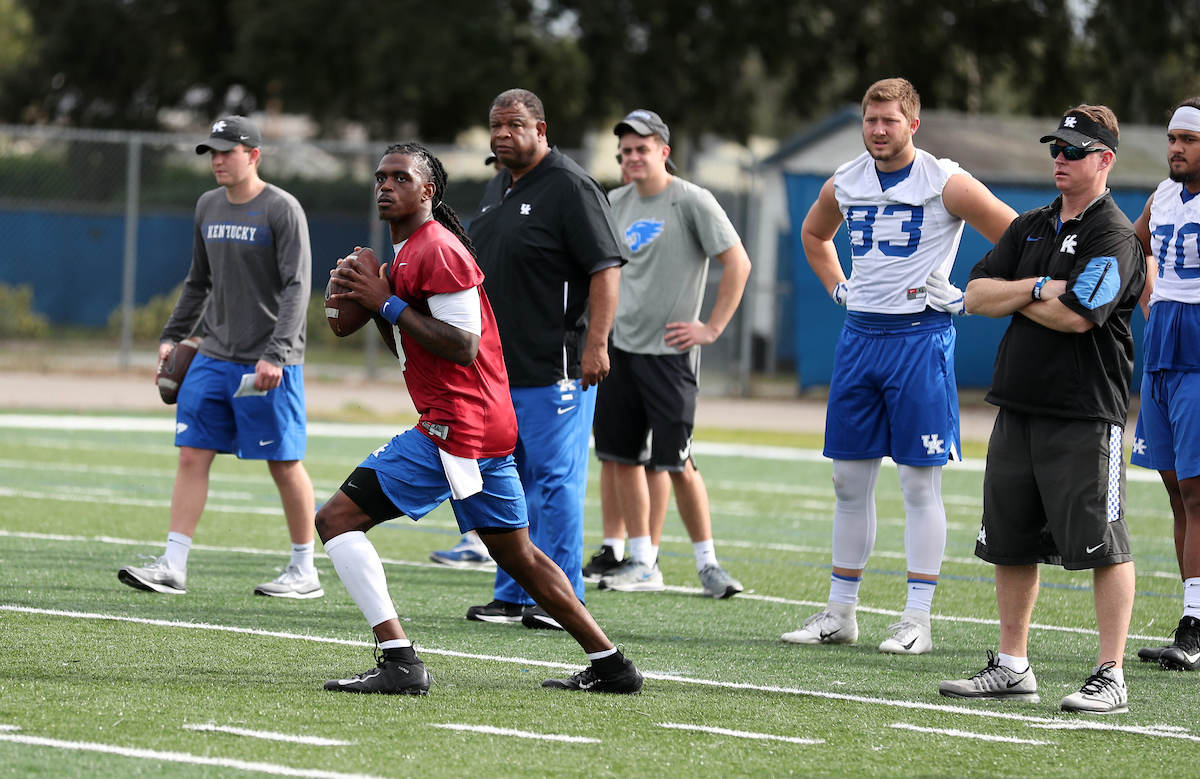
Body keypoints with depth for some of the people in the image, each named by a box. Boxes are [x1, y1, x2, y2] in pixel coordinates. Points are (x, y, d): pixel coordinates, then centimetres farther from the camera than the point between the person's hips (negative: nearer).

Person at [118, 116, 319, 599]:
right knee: (192, 455, -1)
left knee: (284, 464, -1)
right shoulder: (208, 207, 11)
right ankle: (173, 567, -2)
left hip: (269, 364, -6)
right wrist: (172, 336, 15)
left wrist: (275, 355, -23)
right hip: (214, 356, 6)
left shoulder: (281, 209, -9)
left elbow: (297, 287, -15)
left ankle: (305, 571, 10)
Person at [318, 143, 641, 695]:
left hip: (455, 423, -11)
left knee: (336, 519, -12)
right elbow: (409, 348, 25)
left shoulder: (436, 251, -12)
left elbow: (462, 346, -20)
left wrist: (390, 304, -16)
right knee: (517, 555, 19)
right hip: (491, 423, 11)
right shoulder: (410, 251, 20)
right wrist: (372, 304, 10)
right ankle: (610, 665, 24)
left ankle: (399, 661, -19)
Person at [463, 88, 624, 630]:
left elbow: (606, 269, -16)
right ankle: (513, 597, 17)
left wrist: (595, 344, -23)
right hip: (499, 364, 9)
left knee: (555, 481, -7)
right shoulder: (497, 190, 17)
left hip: (553, 369, -9)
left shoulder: (570, 188, -10)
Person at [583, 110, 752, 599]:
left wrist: (712, 328, -12)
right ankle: (640, 562, 13)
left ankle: (707, 563, 0)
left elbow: (738, 263, -9)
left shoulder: (691, 201, -8)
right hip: (618, 346, 6)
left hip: (667, 351, -6)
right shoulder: (616, 204, 10)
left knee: (674, 462, -9)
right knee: (621, 456, 5)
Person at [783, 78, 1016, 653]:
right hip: (860, 335, 6)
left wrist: (971, 297, -8)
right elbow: (813, 234, 29)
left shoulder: (945, 184, -9)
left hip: (920, 337, -5)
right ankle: (840, 613, 15)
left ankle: (918, 620, -1)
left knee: (920, 482, -3)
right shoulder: (845, 184, 7)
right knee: (849, 480, 8)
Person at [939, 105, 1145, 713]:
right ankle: (1012, 667, 21)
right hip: (1018, 406, 8)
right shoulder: (1030, 228, 15)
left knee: (1102, 547, -7)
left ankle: (1111, 677, -4)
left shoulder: (1114, 237, -9)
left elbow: (1076, 316, -20)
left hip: (1085, 414, -8)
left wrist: (1013, 299, -4)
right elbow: (976, 295, 9)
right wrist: (1035, 289, -8)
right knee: (1010, 543, 12)